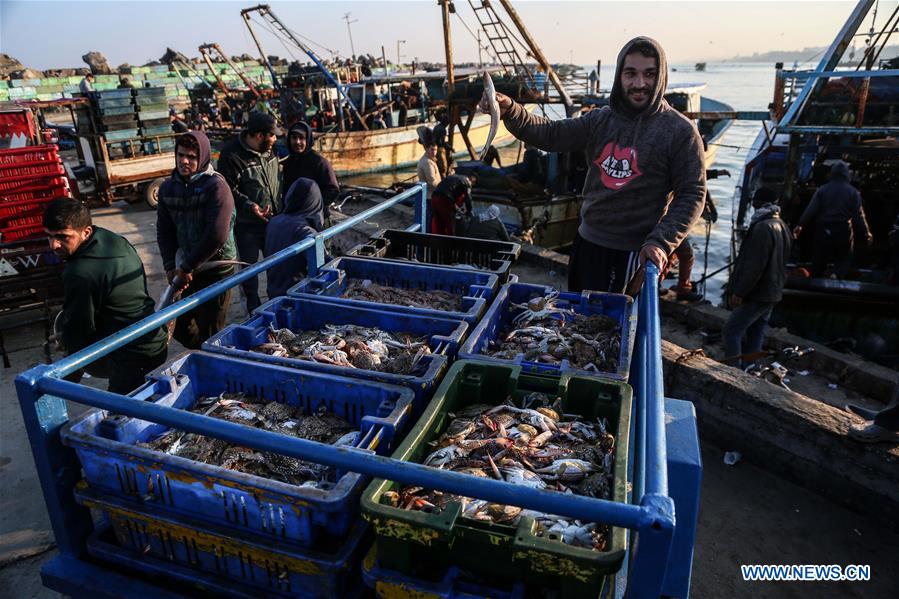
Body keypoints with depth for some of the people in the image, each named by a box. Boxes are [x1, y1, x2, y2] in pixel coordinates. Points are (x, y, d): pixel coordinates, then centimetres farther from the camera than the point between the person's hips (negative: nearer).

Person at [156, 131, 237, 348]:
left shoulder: (216, 186, -15)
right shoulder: (168, 188, 6)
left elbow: (216, 236, -23)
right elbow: (164, 232, 6)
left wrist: (186, 267, -17)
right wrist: (171, 267, -7)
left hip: (216, 272, -6)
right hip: (187, 271, 6)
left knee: (209, 334, 3)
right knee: (180, 327, 16)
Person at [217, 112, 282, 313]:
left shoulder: (269, 150, 3)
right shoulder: (232, 155, -19)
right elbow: (229, 190, -20)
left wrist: (279, 209, 15)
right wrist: (249, 206, -32)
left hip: (272, 220, 6)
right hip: (246, 224, -6)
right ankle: (254, 309, 22)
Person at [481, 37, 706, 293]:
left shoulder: (681, 131, -10)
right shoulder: (601, 119, 2)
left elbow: (692, 195, -9)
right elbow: (550, 134, -6)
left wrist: (661, 243, -21)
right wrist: (509, 111, -22)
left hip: (634, 253, -5)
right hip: (586, 241, 5)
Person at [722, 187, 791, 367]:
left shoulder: (763, 227, -18)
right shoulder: (782, 227, 14)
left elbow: (754, 266, -22)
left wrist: (739, 292, -17)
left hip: (757, 296, -10)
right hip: (772, 293, 10)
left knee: (730, 332, -8)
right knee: (755, 336, 13)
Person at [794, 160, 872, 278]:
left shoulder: (822, 189, 3)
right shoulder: (853, 192, 1)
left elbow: (811, 210, -6)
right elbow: (858, 215, -1)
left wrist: (800, 225, -6)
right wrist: (866, 233, 5)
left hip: (822, 230, 1)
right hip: (843, 232, -1)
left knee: (819, 260, 8)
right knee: (844, 258, 12)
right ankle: (837, 275, -16)